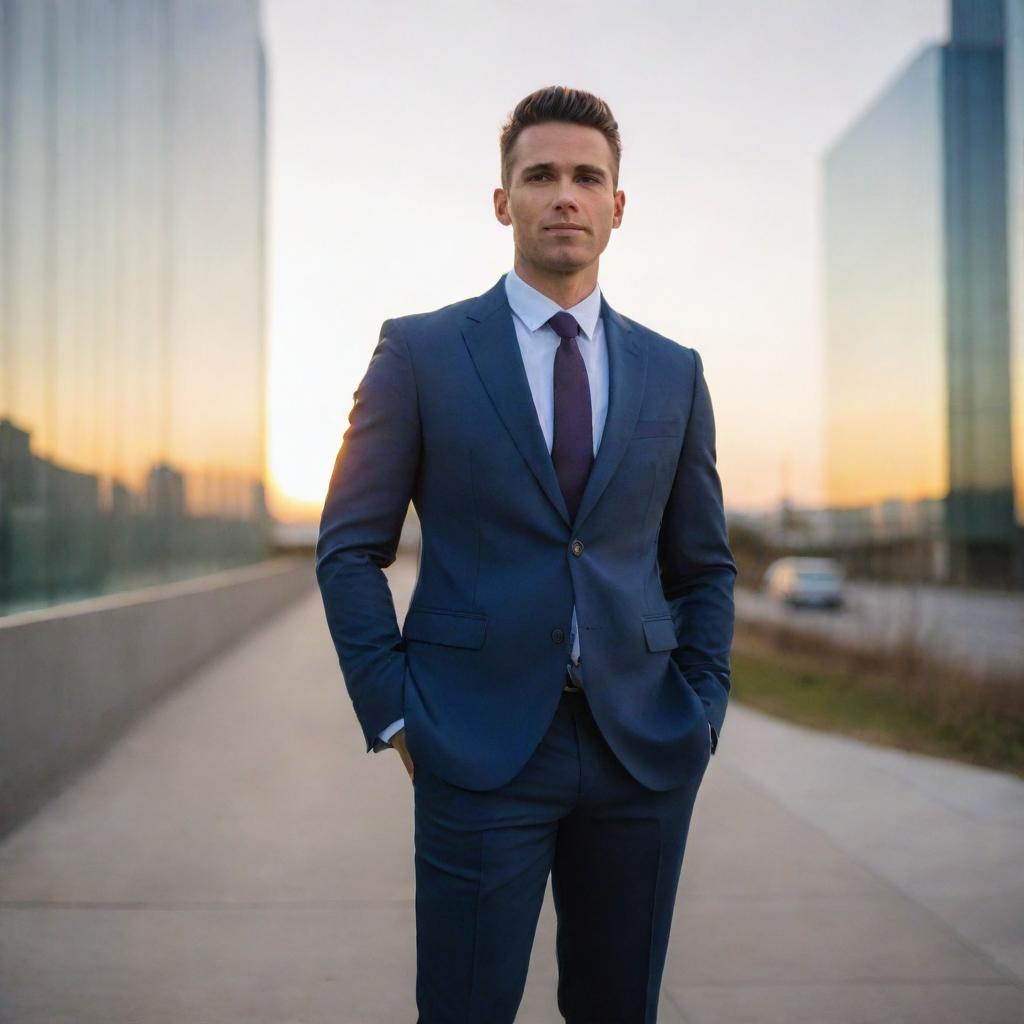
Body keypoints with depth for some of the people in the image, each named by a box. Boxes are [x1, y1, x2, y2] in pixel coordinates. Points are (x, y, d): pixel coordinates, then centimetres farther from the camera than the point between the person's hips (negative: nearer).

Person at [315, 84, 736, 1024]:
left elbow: (704, 566, 14)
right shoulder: (420, 352, 0)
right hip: (479, 749, -3)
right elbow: (350, 549, 1)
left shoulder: (673, 374, 9)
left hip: (643, 753, 3)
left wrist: (701, 714, 5)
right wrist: (393, 719, -5)